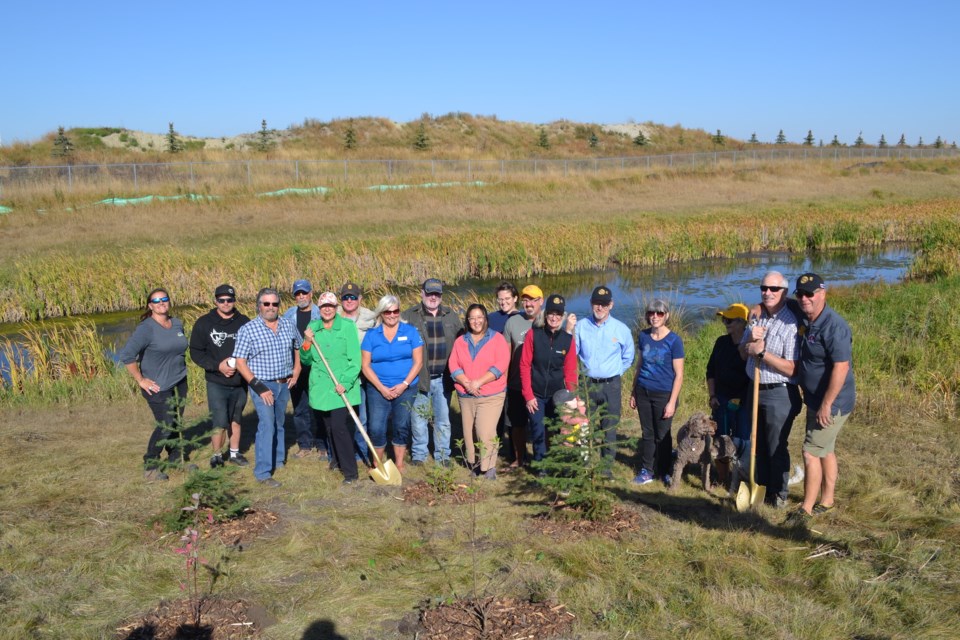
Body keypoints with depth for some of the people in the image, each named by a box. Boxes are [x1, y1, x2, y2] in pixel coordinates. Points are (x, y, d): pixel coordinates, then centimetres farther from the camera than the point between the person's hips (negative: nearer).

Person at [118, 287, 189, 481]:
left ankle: (175, 459, 30)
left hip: (180, 383, 6)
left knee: (177, 423, 13)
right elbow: (126, 355, -20)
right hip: (158, 386, -6)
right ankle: (150, 467, 11)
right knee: (164, 426, -6)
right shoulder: (146, 328, -15)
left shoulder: (177, 324, 5)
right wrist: (141, 380, -17)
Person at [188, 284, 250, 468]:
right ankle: (217, 455, 15)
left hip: (240, 382, 2)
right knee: (220, 422, -5)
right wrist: (217, 365, -16)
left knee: (235, 420, 16)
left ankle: (234, 453, 31)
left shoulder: (244, 322, 0)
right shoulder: (204, 323, -3)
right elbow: (196, 352, -4)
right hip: (216, 383, -2)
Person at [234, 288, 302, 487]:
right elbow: (240, 362, -12)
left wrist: (296, 371, 7)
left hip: (284, 384, 5)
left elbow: (298, 347, 19)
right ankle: (263, 473, -8)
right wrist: (257, 386, -17)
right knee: (267, 425, -13)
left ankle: (278, 460, 35)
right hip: (262, 385, -5)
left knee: (279, 424, 18)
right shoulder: (248, 330, -11)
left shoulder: (289, 325, 2)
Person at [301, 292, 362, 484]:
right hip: (320, 387, 5)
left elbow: (355, 360, -9)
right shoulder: (312, 328, 6)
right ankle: (336, 457, 39)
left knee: (339, 427, -12)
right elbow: (306, 361, 9)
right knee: (326, 426, 14)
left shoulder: (347, 326, -7)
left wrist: (345, 383, -18)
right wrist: (307, 343, -9)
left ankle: (350, 471, -1)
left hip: (342, 388, -4)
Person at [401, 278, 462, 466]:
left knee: (443, 419, 11)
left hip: (443, 378, 2)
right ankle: (419, 454, 23)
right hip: (419, 378, -2)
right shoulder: (409, 316, -1)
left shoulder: (451, 316, 8)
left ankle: (443, 454, 24)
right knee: (418, 419, 8)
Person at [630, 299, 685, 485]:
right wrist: (633, 392, 14)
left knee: (662, 435, 6)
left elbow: (679, 374, -9)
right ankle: (647, 470, 22)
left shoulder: (674, 340, -10)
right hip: (643, 392, 4)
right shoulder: (643, 336, 4)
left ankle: (665, 472, 22)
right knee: (647, 433, 11)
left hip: (664, 394, -4)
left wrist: (672, 402, -13)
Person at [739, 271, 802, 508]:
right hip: (755, 389, 7)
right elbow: (743, 353, 10)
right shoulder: (756, 317, 6)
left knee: (776, 447, 5)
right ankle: (762, 487, 32)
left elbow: (792, 369, -21)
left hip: (779, 393, -7)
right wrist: (750, 338, -10)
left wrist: (763, 353, -22)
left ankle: (779, 495, 21)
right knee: (759, 444, 17)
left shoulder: (790, 324, -17)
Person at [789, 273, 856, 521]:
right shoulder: (804, 321, 3)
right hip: (815, 399, 9)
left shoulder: (834, 326, -24)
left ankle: (806, 509, 5)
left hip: (832, 402, -9)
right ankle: (826, 501, 33)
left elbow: (841, 367, -27)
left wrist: (826, 405, -26)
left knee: (811, 452, -5)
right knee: (825, 450, 19)